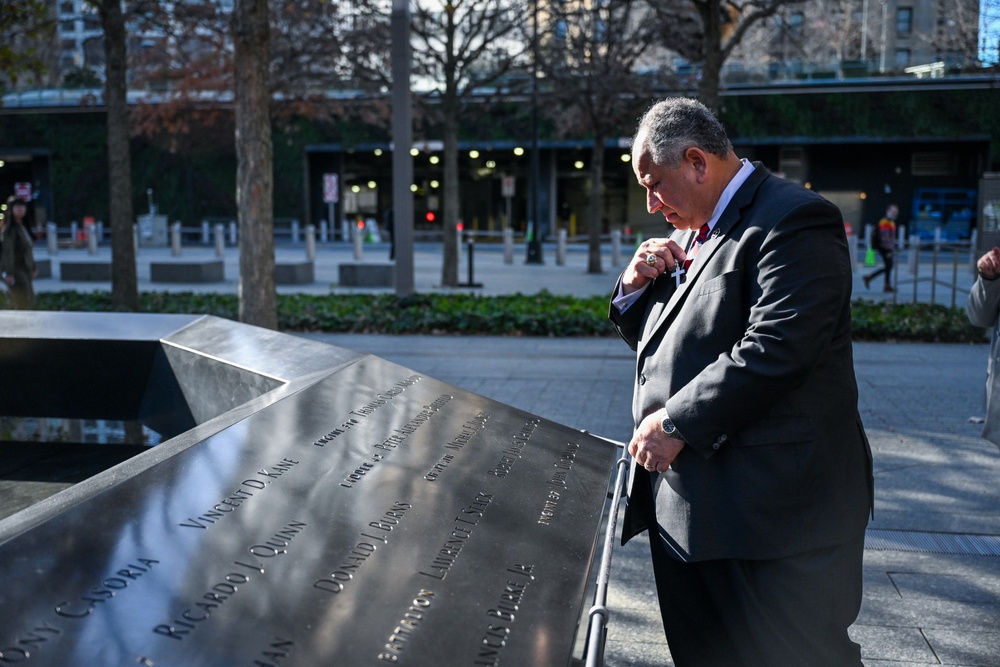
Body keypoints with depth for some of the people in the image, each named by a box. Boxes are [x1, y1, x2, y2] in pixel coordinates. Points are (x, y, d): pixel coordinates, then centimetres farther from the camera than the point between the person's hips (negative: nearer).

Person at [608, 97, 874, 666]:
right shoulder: (694, 233, 18)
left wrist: (677, 422, -19)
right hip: (685, 505, 9)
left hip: (772, 513, -9)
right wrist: (636, 287, 4)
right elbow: (652, 340, 25)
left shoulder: (794, 220, -13)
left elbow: (773, 351, -24)